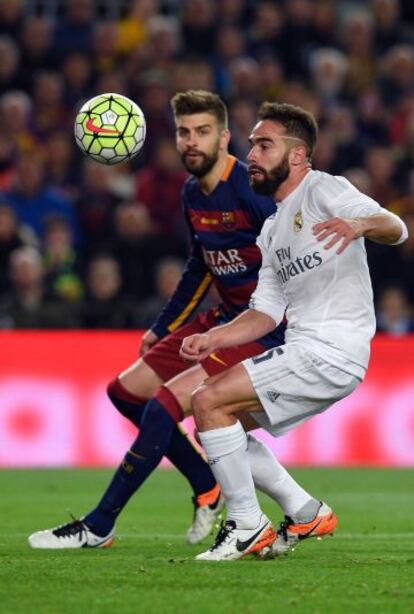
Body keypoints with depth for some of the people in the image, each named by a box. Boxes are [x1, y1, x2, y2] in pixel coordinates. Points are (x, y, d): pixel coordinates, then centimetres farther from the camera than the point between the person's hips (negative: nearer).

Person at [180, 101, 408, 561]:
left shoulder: (323, 190, -6)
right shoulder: (273, 230, 21)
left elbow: (396, 229, -22)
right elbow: (266, 312, 20)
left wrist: (360, 224, -44)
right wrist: (214, 338, 4)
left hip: (330, 351, -10)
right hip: (302, 350, 10)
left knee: (209, 401, -16)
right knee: (215, 418, 14)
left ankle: (247, 527, -8)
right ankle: (307, 514, 14)